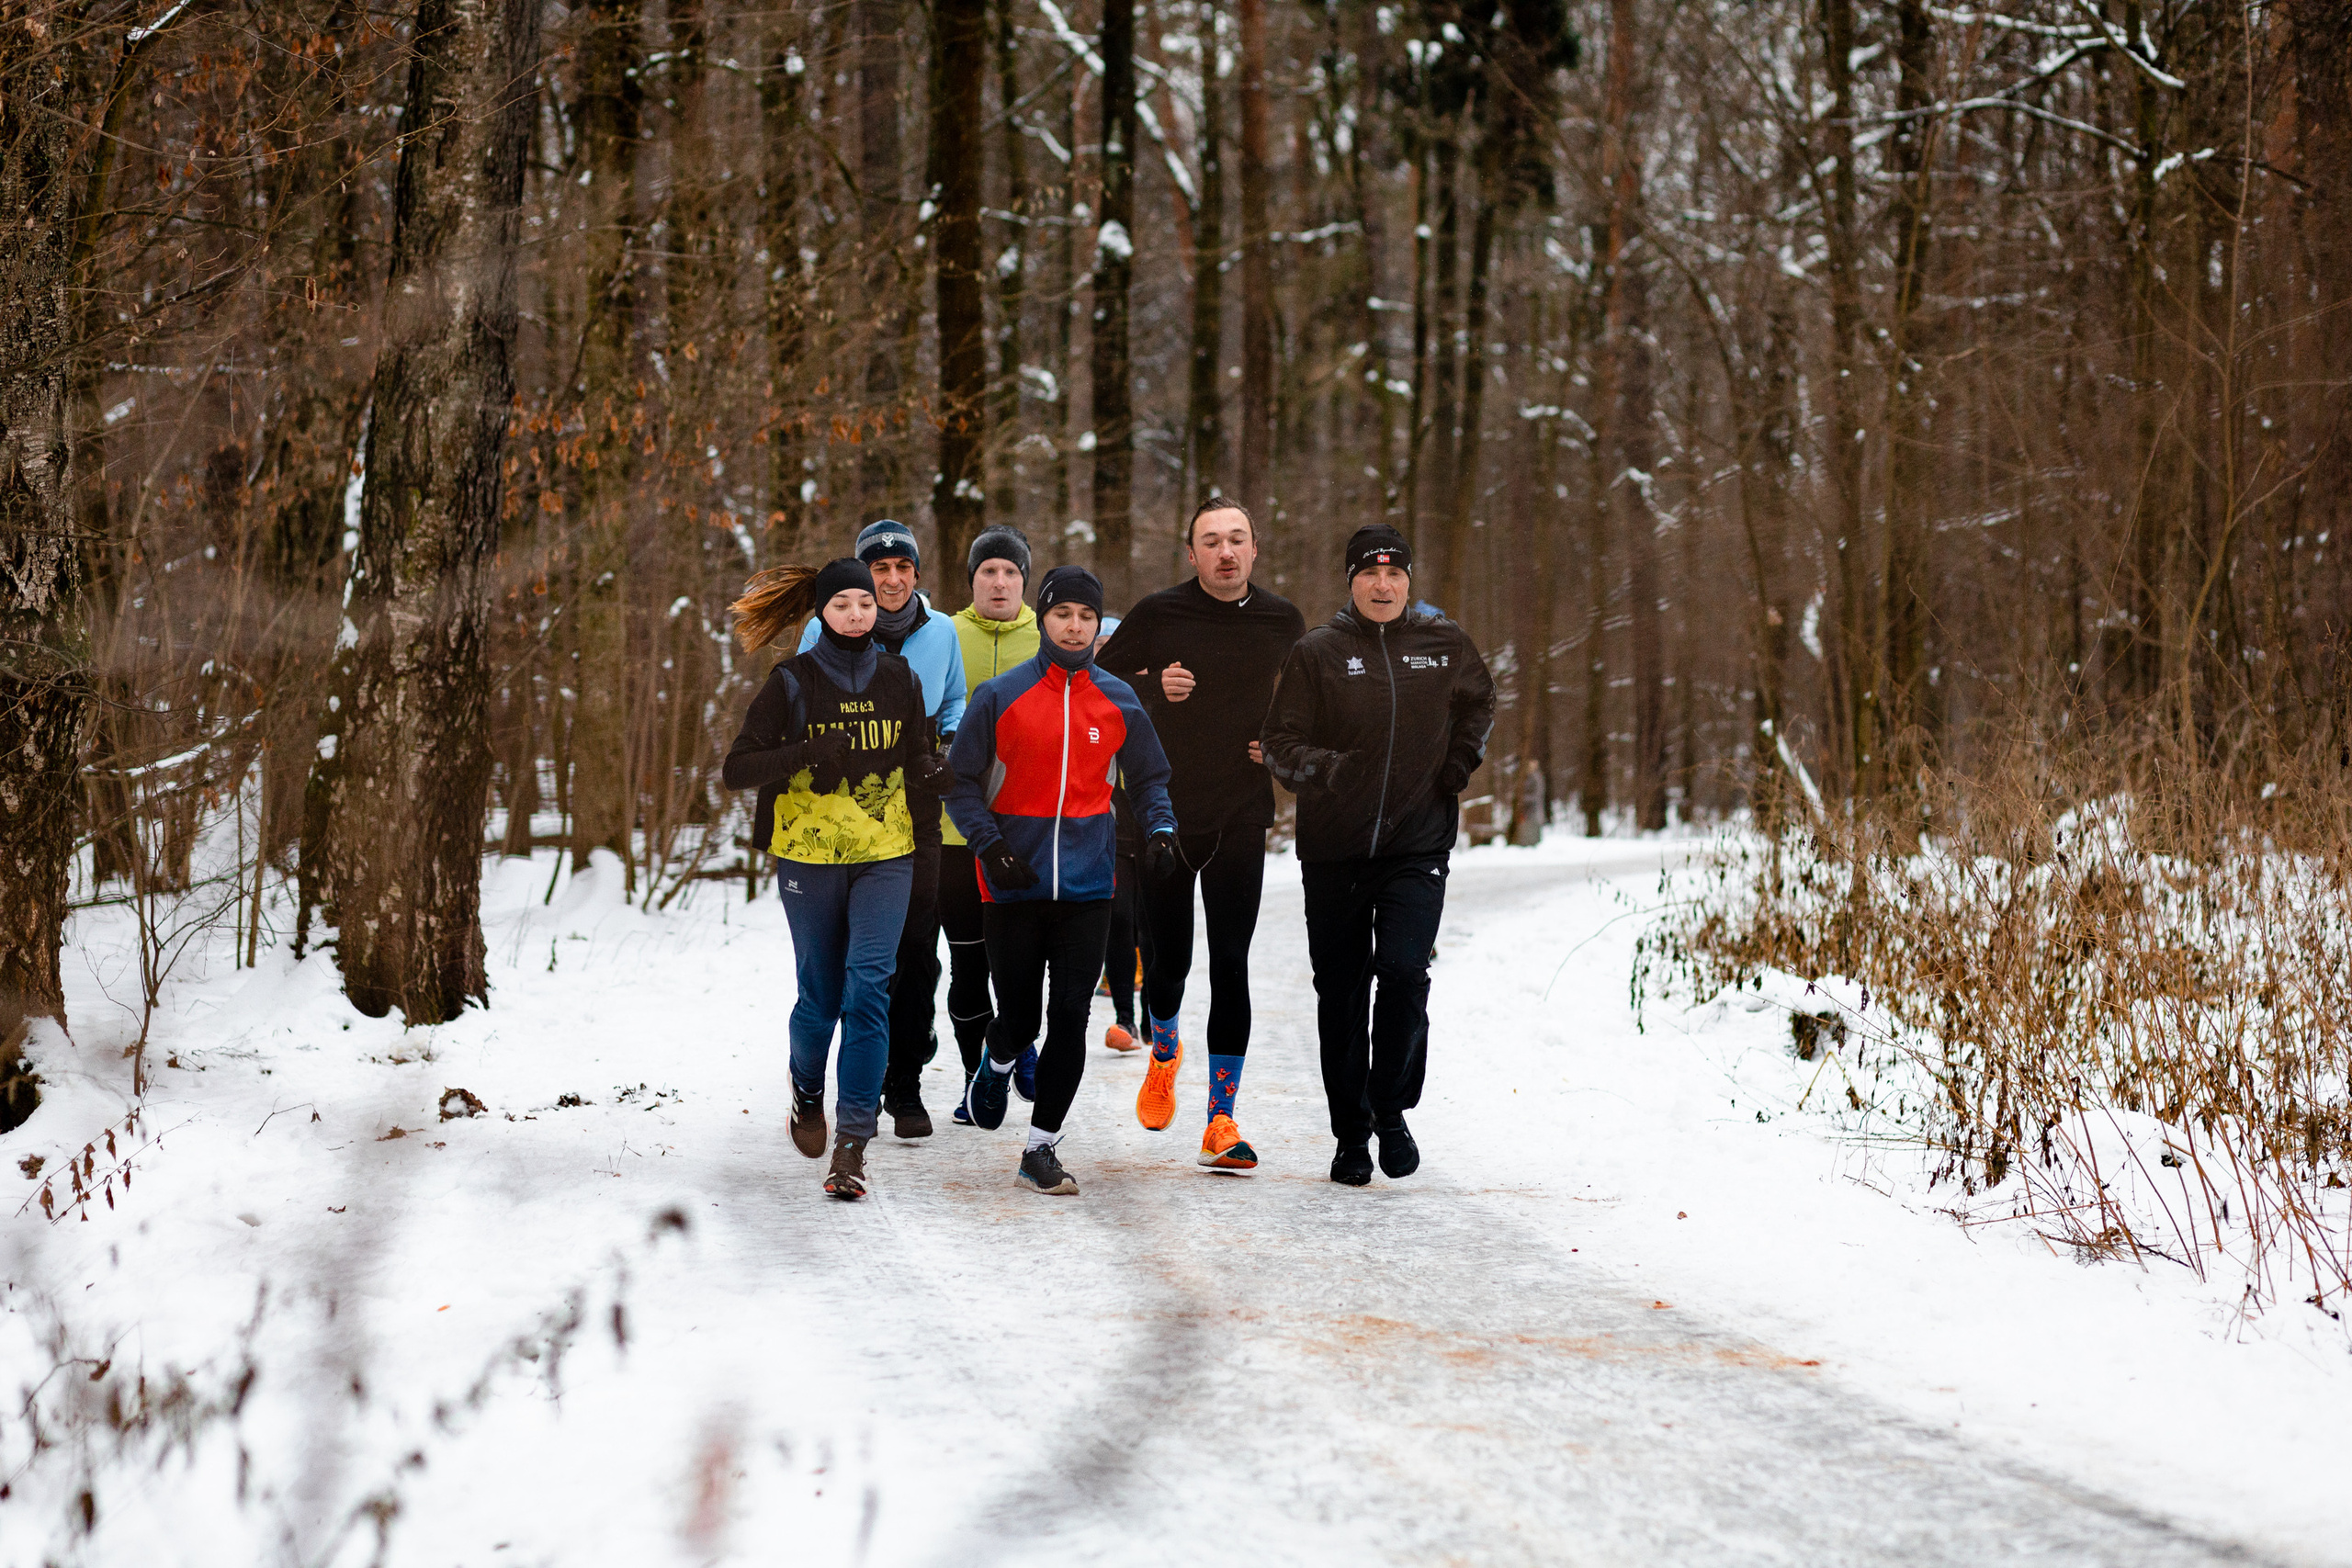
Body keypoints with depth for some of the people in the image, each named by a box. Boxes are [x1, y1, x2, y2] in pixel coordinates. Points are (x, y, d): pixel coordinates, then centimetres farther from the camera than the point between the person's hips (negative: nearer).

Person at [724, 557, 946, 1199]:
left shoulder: (899, 679, 6)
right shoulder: (792, 683, -3)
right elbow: (736, 769, -7)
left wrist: (936, 771, -8)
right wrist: (809, 752, -22)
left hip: (885, 856, 1)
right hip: (809, 856, -1)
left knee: (869, 987, -13)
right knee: (821, 995, 7)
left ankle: (853, 1141, -10)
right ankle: (807, 1094, 39)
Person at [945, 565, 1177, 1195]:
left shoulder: (1118, 701, 6)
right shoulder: (1000, 697, -1)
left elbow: (1149, 776, 17)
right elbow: (961, 782, 2)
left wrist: (1160, 826, -3)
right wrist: (988, 843, -13)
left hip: (1087, 885, 2)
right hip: (1012, 884, -1)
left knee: (1070, 1016, -4)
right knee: (1019, 1014, 4)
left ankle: (1041, 1148, 6)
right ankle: (997, 1065, 41)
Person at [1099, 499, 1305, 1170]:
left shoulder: (1281, 621, 3)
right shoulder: (1157, 615, -5)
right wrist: (1154, 690, -14)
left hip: (1241, 818, 1)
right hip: (1163, 812, -1)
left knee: (1230, 966, -5)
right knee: (1168, 959, 7)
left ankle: (1221, 1120, 0)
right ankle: (1164, 1050, 41)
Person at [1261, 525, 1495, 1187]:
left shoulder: (1444, 644, 4)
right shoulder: (1316, 653, -3)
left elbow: (1478, 703, 24)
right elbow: (1281, 744, -4)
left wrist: (1459, 765, 11)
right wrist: (1330, 769, -23)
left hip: (1418, 846, 0)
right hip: (1333, 851, 0)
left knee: (1404, 971, -17)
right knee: (1341, 993, 6)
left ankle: (1391, 1109, 4)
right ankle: (1351, 1134, 20)